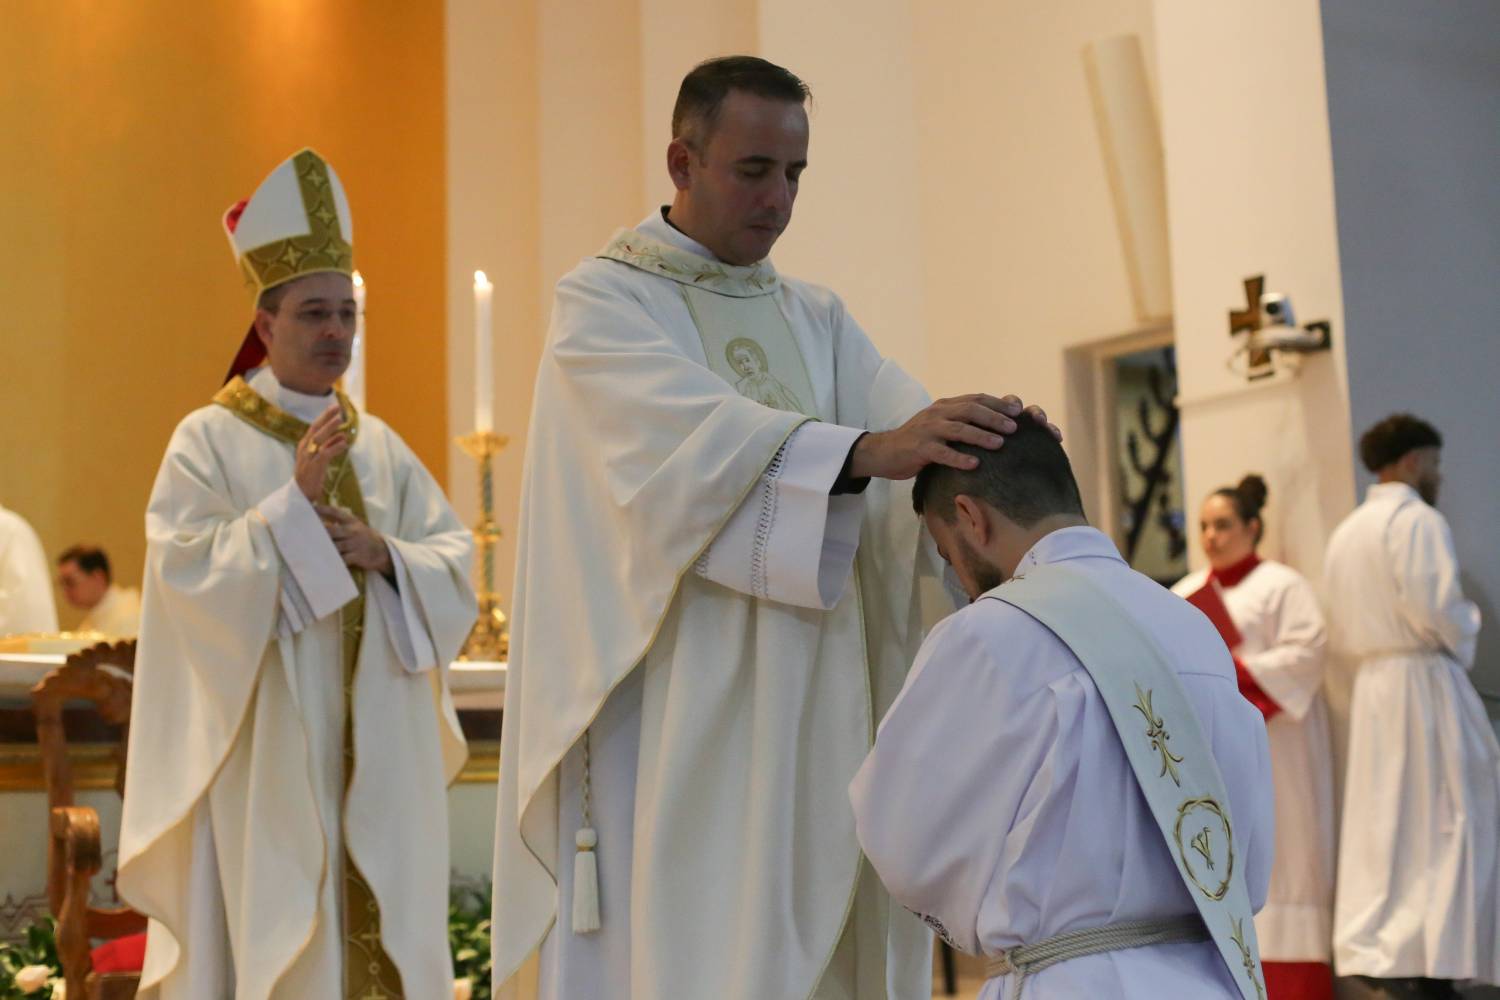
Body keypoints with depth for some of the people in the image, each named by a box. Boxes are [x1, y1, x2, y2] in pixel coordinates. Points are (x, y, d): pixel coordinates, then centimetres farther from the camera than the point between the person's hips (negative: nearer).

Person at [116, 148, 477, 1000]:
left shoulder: (380, 445, 11)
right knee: (273, 929, -2)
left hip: (376, 744, 5)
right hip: (268, 742, -5)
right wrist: (295, 498, -19)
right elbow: (189, 571, -13)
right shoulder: (210, 440, -3)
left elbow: (456, 558, 9)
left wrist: (386, 555, -10)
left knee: (383, 920, 8)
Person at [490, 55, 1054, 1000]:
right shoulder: (602, 302, -1)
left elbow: (905, 419, -2)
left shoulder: (818, 318, 16)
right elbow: (696, 437, -19)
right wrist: (866, 451, -33)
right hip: (673, 712, -5)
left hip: (812, 714, 5)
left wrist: (982, 441, -24)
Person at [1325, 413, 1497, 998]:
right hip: (1424, 682, -8)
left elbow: (1338, 638, 14)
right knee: (1443, 824, -4)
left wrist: (1372, 672, 17)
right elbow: (1437, 610, -19)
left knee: (1382, 825, 9)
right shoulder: (1418, 520, -9)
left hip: (1370, 689, 8)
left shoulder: (1345, 533, 15)